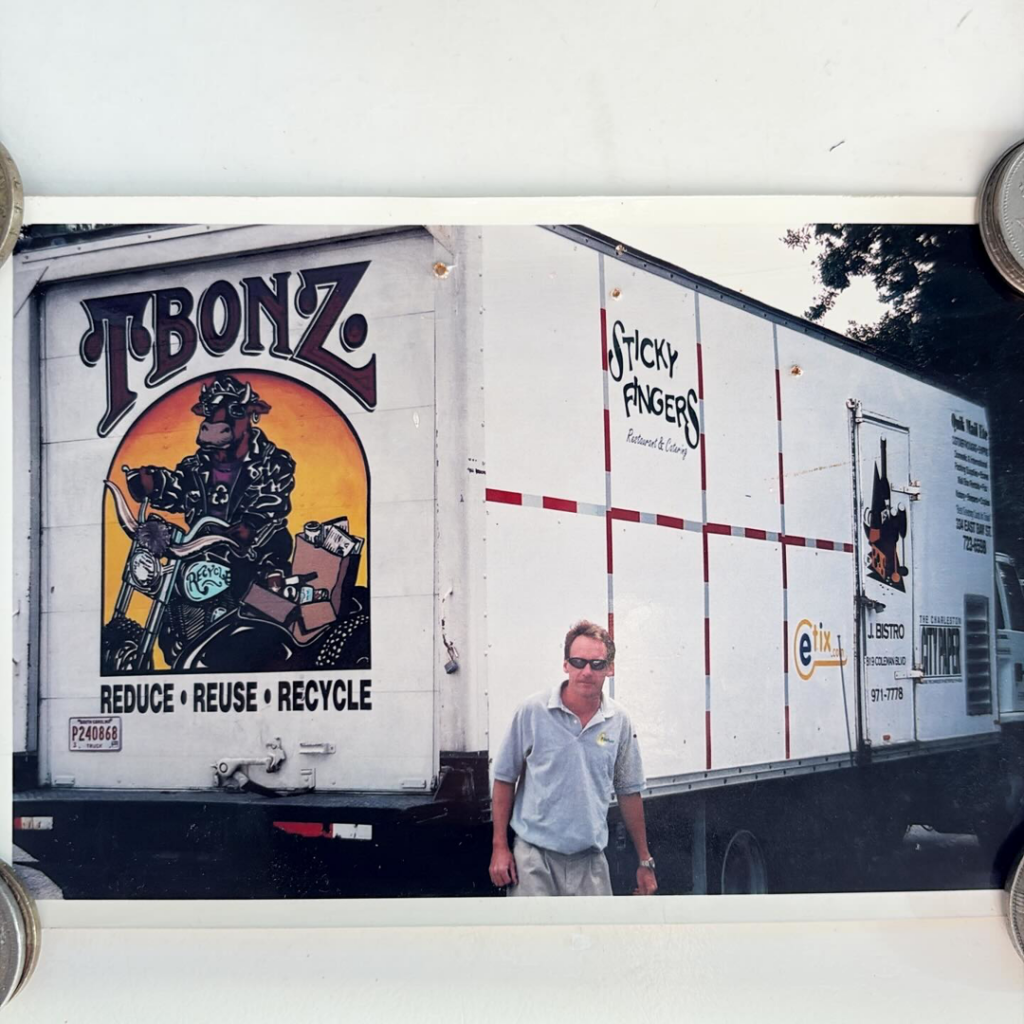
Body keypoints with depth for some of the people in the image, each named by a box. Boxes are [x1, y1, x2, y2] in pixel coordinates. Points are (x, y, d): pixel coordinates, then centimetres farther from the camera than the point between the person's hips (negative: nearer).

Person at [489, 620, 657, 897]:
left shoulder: (619, 721, 4)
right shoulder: (532, 711, -4)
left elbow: (629, 792, 12)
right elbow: (505, 779, 2)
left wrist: (645, 861, 14)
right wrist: (500, 846, -2)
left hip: (590, 860, 3)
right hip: (534, 855, -2)